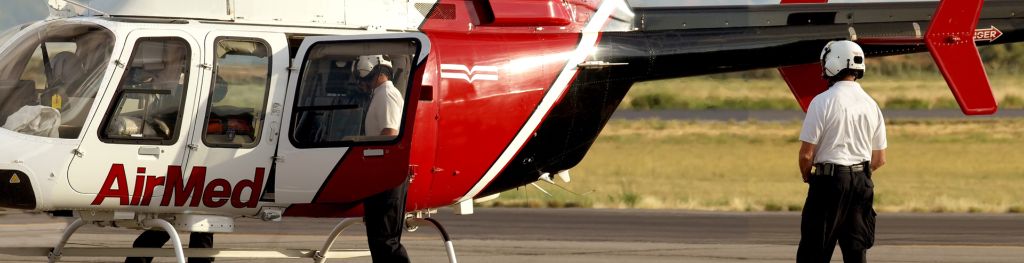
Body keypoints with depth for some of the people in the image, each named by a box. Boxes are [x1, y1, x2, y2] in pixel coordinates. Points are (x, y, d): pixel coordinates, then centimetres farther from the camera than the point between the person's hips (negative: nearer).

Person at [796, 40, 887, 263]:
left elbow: (807, 154, -11)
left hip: (830, 180, -5)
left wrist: (807, 176, 7)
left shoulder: (822, 102, -12)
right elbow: (879, 159, 11)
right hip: (862, 182, 5)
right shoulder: (871, 105, 6)